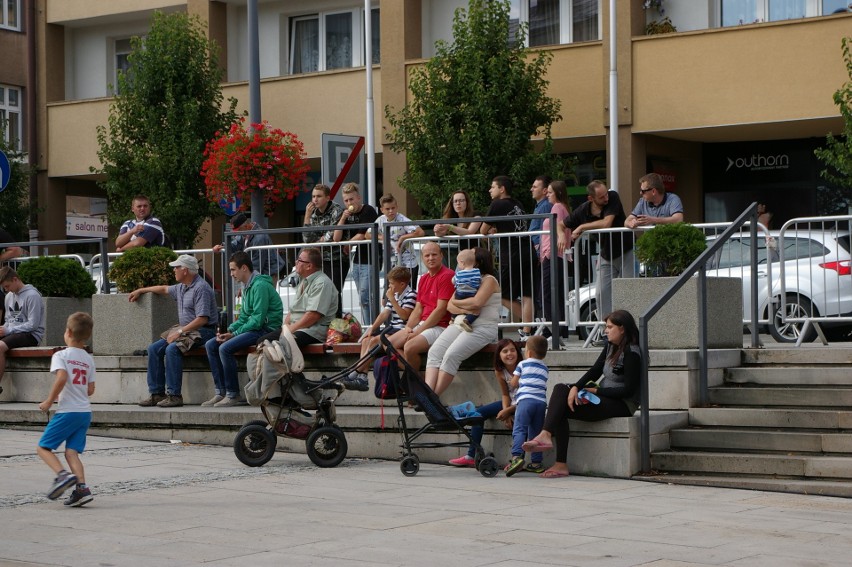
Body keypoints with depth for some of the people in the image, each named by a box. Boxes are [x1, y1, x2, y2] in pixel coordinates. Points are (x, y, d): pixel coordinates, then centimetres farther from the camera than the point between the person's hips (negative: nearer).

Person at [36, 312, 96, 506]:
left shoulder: (61, 355, -6)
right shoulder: (89, 359, 12)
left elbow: (62, 377, -23)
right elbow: (90, 390, 11)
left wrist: (49, 401, -14)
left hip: (67, 411, -6)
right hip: (85, 411, 6)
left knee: (43, 447, 2)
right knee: (72, 452, 6)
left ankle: (63, 475, -20)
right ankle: (82, 488, -11)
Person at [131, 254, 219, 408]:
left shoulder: (201, 288, -17)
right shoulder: (181, 287, 13)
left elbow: (202, 319, -24)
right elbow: (164, 289, 36)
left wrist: (180, 332, -23)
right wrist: (140, 291, 42)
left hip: (202, 331, -10)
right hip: (185, 330, 10)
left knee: (172, 349, -30)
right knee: (154, 348, -1)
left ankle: (174, 395, -28)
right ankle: (157, 393, -1)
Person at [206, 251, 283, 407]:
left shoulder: (260, 285, -16)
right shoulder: (247, 286, 15)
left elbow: (258, 320, -21)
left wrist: (234, 334, -16)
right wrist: (229, 330, 0)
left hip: (266, 329, -10)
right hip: (254, 328, 10)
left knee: (225, 348, -25)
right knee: (210, 345, 3)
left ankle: (233, 394, -14)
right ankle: (221, 392, 2)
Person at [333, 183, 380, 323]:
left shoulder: (368, 211, -9)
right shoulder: (346, 213, 13)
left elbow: (362, 236, -14)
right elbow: (336, 238, 7)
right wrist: (343, 219, -6)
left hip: (369, 261, -8)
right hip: (356, 261, 8)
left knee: (364, 298, -14)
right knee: (363, 299, 9)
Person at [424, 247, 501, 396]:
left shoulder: (489, 280, 2)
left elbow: (477, 302, -18)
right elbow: (449, 306, 11)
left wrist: (457, 302, -1)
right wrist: (464, 310, -11)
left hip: (483, 327, -7)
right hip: (461, 323, 7)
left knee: (451, 355, -27)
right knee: (434, 352, -17)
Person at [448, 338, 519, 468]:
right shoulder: (499, 372, -5)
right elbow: (505, 394, 2)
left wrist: (508, 411, -26)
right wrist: (505, 411, -16)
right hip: (510, 403, 7)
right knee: (479, 412, 0)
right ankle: (471, 455, 2)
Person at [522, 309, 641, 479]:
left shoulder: (631, 354, -13)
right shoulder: (610, 346, 13)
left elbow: (628, 390, -17)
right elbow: (595, 371, 7)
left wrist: (595, 390, -12)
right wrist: (576, 387, -11)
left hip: (621, 404, -9)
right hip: (604, 397, 9)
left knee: (562, 408, -19)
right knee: (560, 389, -11)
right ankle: (546, 435, -26)